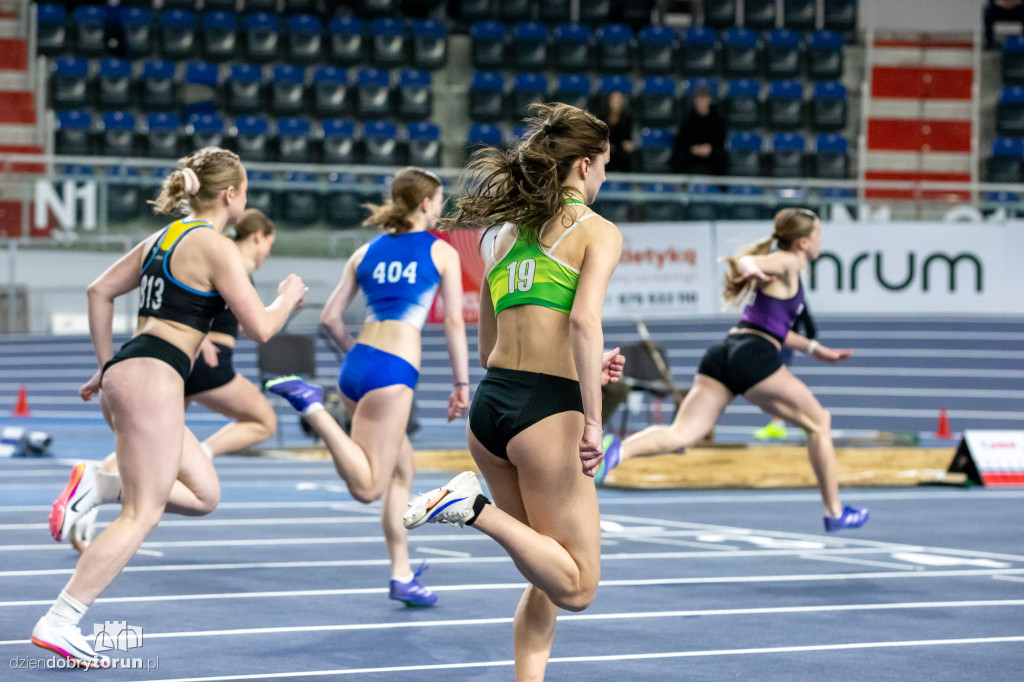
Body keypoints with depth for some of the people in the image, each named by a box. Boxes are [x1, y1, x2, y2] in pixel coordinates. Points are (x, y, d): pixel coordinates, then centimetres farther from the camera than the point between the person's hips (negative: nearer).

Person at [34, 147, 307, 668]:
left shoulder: (162, 239, 19)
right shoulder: (216, 247, -6)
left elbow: (99, 291, 22)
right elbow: (259, 328, -8)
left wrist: (106, 366, 25)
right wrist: (288, 298, 12)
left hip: (124, 372, 9)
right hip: (153, 377, -9)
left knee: (204, 495, 14)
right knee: (142, 515, -7)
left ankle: (96, 486, 0)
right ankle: (59, 624, -12)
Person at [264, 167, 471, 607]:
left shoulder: (367, 252, 18)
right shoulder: (442, 252, 7)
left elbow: (329, 319, 14)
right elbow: (454, 322, 1)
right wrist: (461, 385, 6)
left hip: (356, 366, 7)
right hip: (394, 371, -7)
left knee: (403, 469, 18)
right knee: (368, 487, -7)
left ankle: (402, 575, 17)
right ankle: (311, 406, -24)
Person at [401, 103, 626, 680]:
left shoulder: (507, 233, 18)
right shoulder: (598, 232, -1)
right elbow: (585, 319, -19)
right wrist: (593, 419, -20)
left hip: (489, 402, 7)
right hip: (547, 410, -7)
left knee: (548, 580, 19)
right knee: (577, 586, 0)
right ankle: (477, 508, -16)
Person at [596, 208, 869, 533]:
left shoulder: (778, 267, 29)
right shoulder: (787, 263, 3)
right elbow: (742, 260, -16)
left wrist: (814, 349, 42)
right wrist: (751, 269, -39)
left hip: (723, 352, 8)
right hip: (755, 356, -8)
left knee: (680, 435, -9)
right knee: (819, 423, 11)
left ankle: (618, 450, -36)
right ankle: (834, 512, 16)